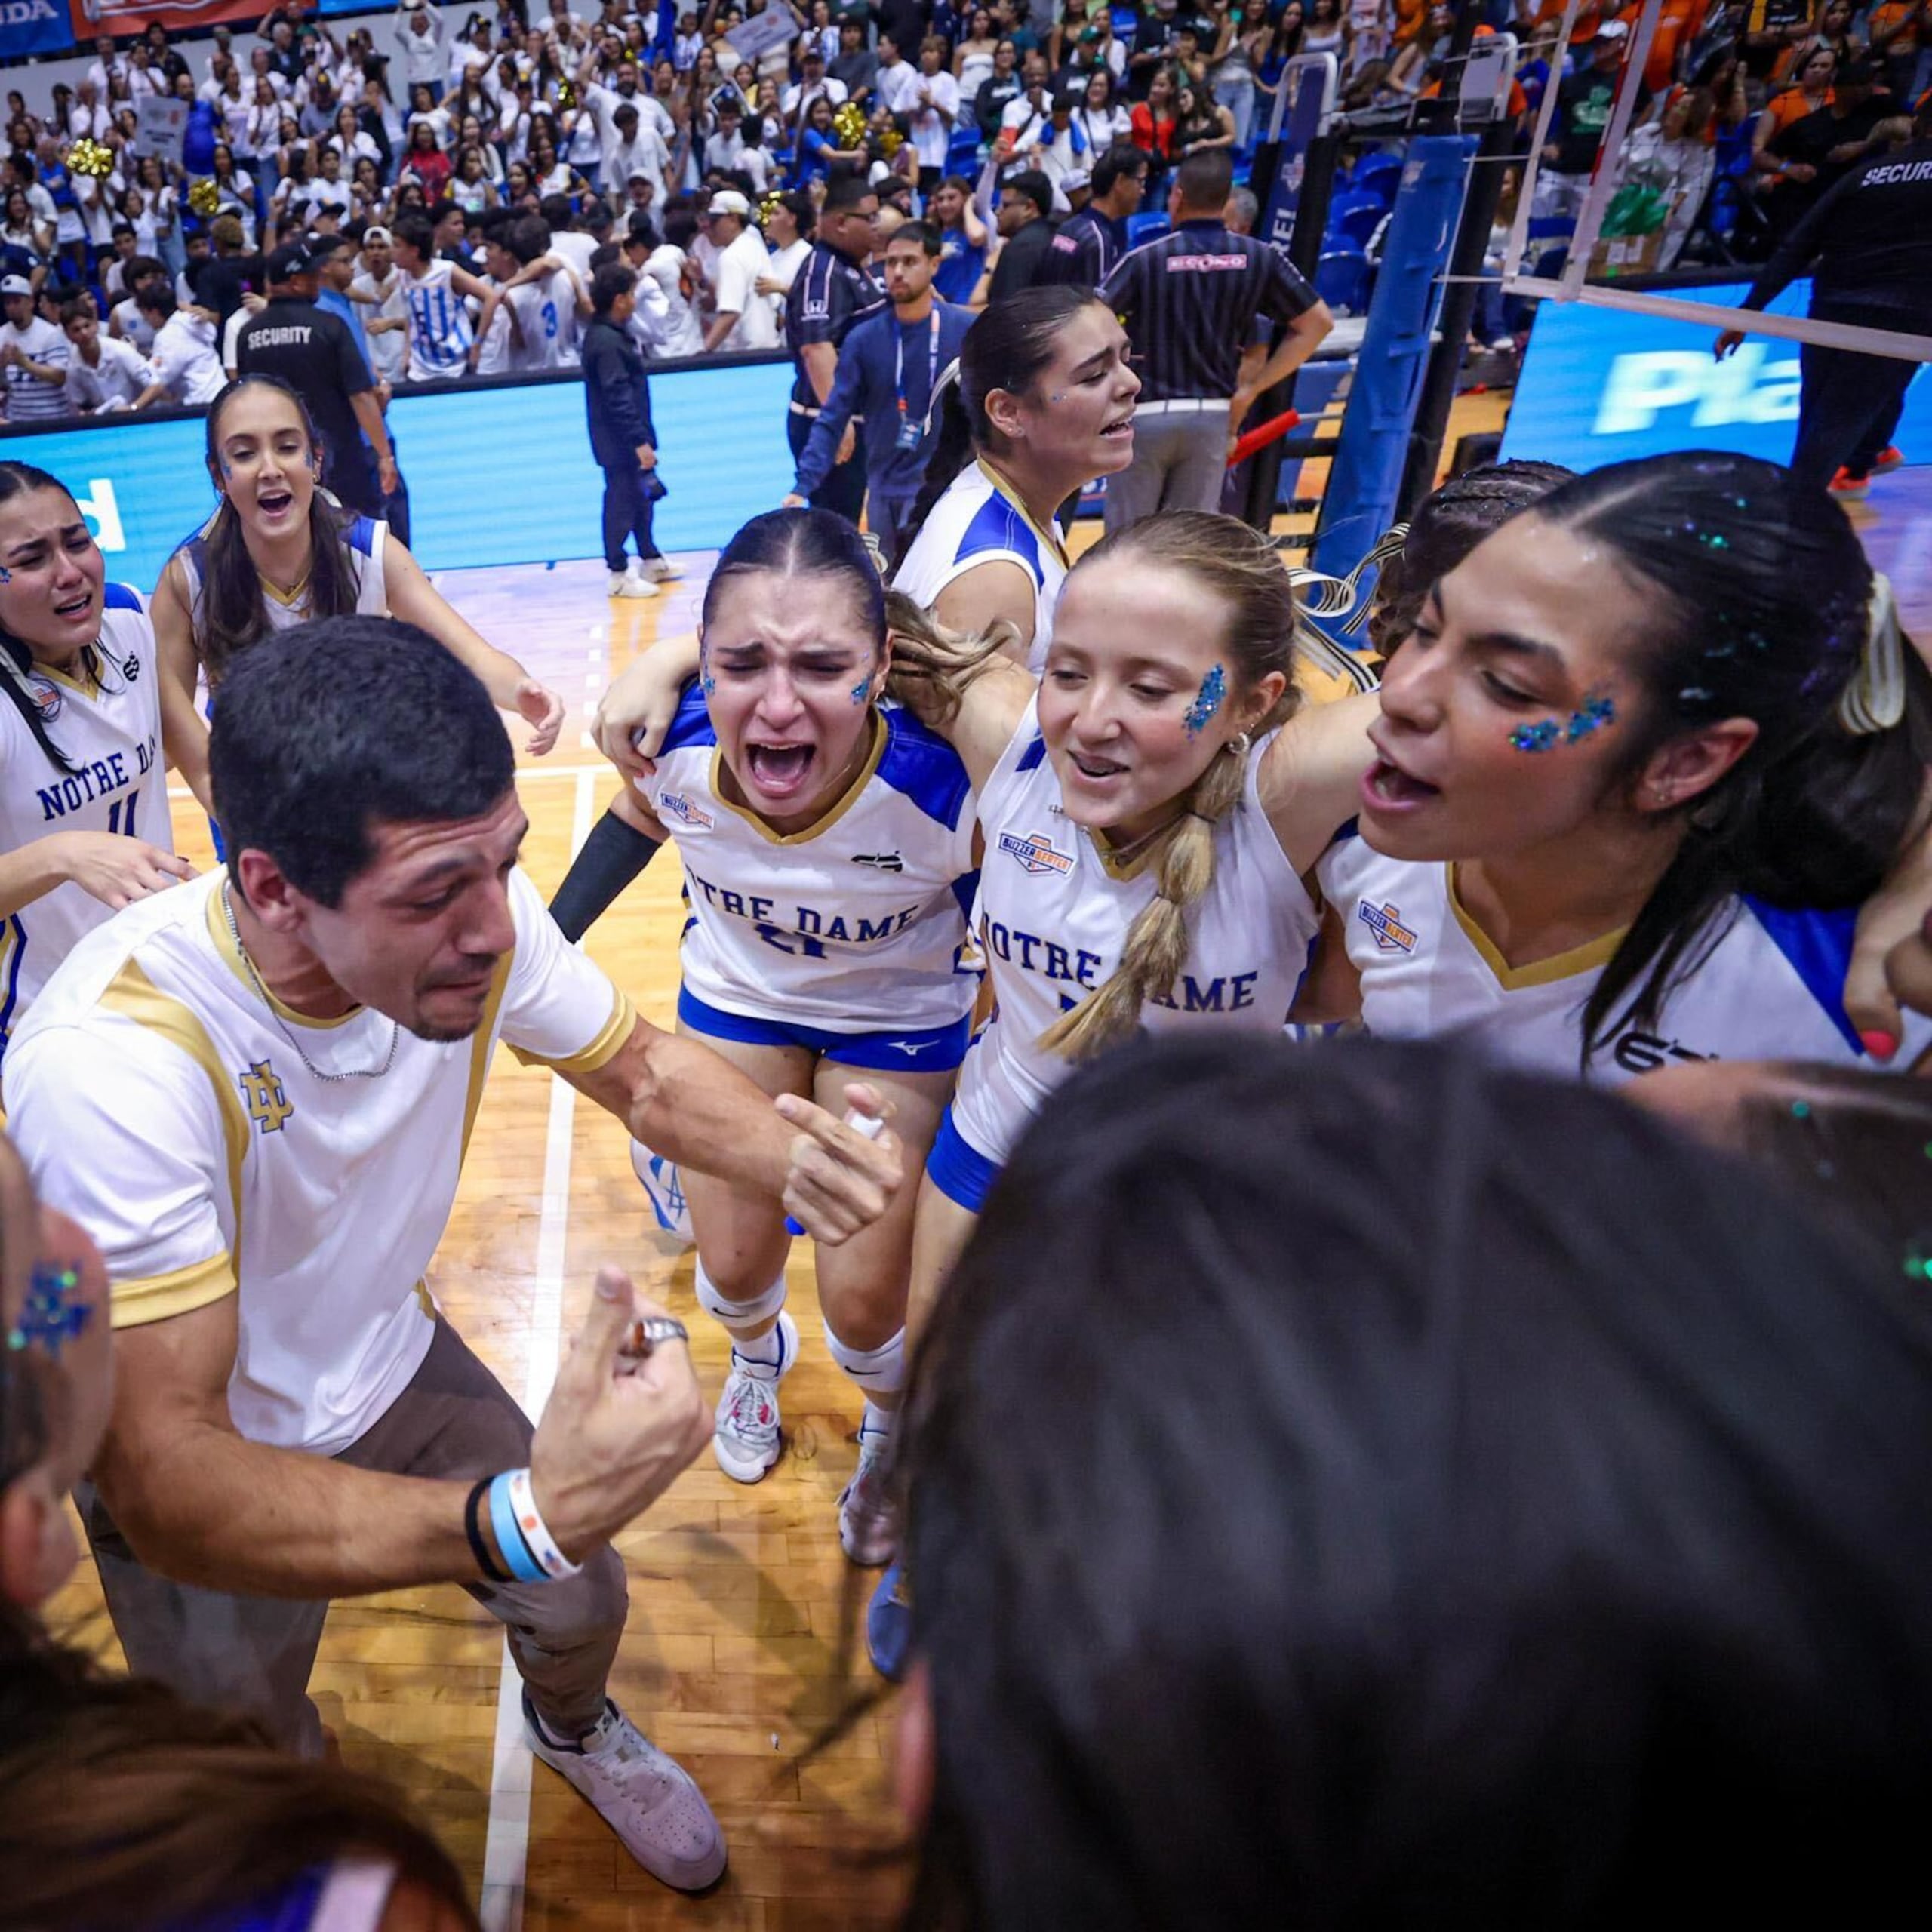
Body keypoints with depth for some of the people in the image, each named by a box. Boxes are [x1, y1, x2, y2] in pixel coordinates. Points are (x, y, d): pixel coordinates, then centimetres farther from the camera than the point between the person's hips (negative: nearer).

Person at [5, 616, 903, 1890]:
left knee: (583, 1604, 15)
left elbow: (643, 1069, -10)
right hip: (203, 1474, -3)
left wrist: (793, 1156, -31)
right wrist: (522, 1518, -55)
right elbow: (166, 1482, -40)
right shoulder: (114, 1062, -40)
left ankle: (574, 1727, 51)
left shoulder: (472, 916, -25)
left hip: (391, 1365, 4)